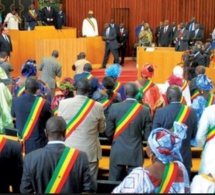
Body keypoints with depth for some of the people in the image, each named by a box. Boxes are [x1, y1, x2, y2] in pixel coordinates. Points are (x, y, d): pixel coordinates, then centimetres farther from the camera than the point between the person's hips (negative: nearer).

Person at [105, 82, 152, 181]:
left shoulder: (114, 107, -8)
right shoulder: (145, 110, -7)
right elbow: (147, 135, -4)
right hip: (136, 154, 0)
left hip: (118, 152, 0)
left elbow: (108, 132, -3)